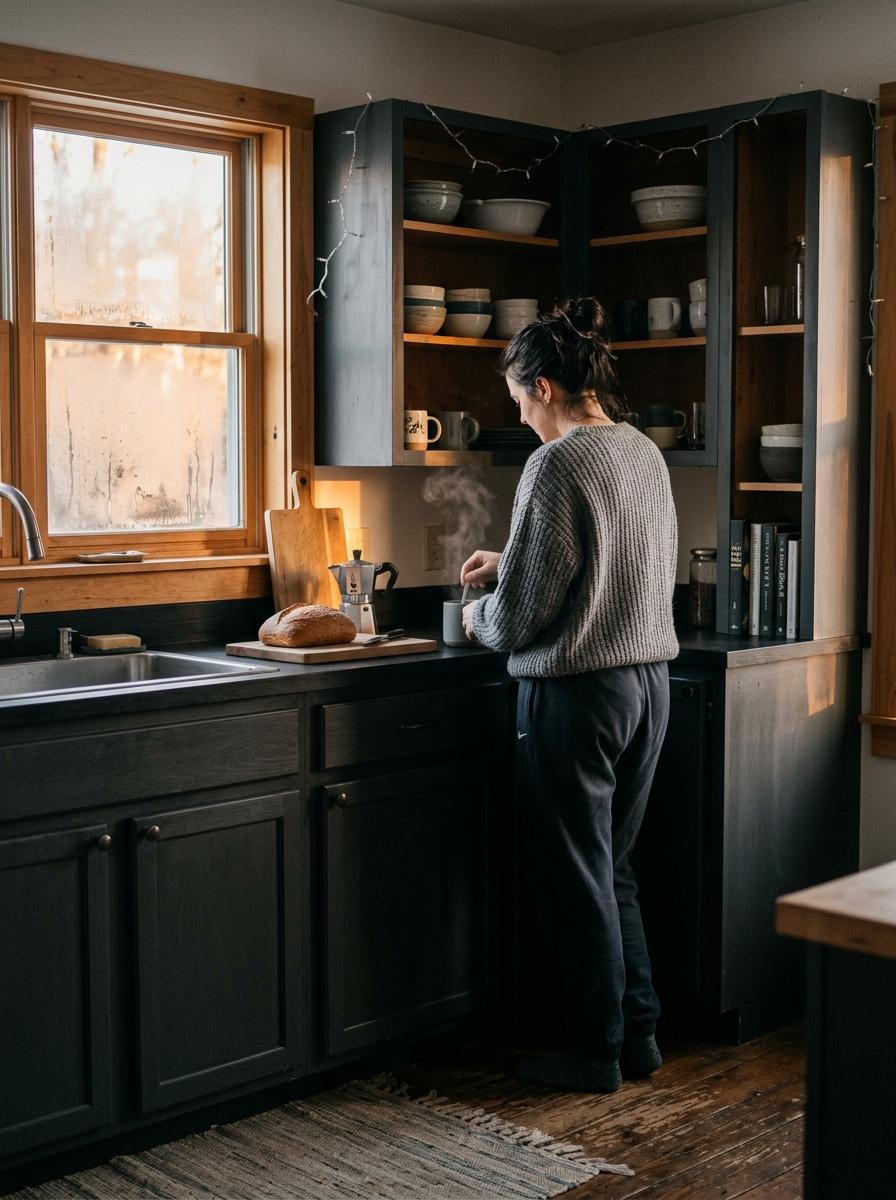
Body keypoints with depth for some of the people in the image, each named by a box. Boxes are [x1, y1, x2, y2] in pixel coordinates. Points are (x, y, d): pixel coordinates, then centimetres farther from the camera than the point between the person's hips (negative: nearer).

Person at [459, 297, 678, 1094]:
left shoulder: (557, 464, -17)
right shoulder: (646, 454, 8)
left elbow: (522, 618, -17)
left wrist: (480, 619, 4)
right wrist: (509, 564, 27)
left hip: (576, 692, -8)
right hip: (649, 681, 8)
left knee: (575, 876, 6)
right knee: (614, 868, 19)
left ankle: (596, 1052, 18)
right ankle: (640, 1034, 26)